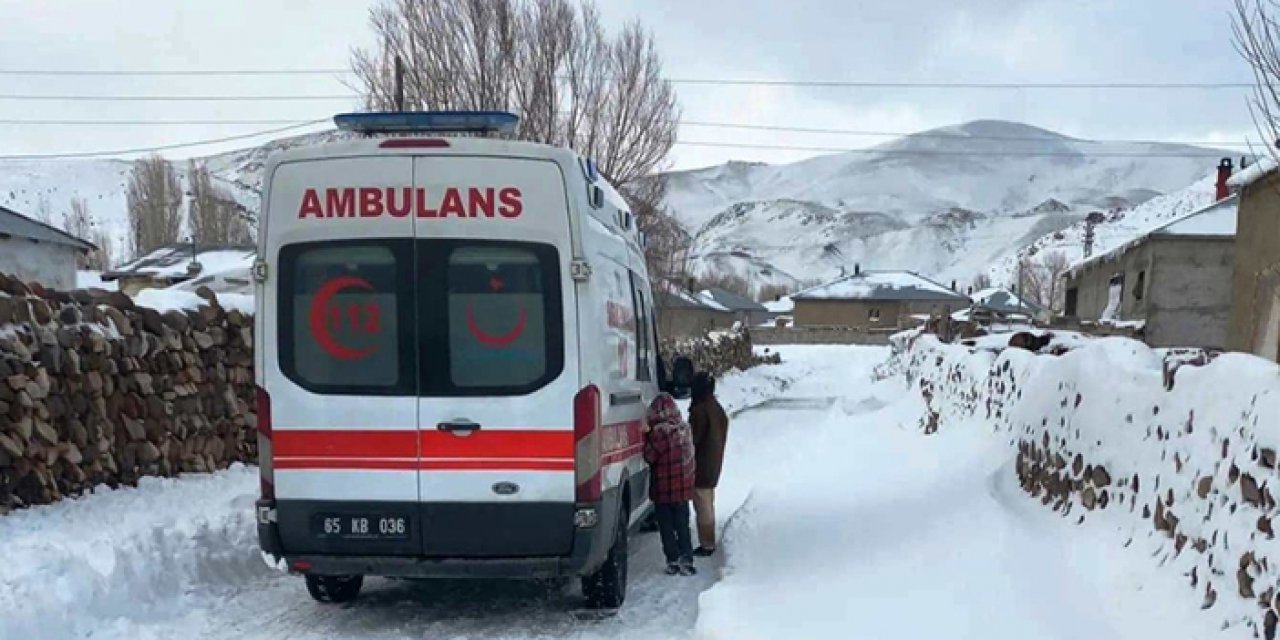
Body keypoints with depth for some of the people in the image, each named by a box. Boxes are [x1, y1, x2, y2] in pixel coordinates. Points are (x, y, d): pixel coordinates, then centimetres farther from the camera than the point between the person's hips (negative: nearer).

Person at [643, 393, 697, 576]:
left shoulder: (659, 432, -19)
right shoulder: (685, 428, 3)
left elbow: (649, 456, -16)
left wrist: (646, 434, -7)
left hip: (664, 488, -6)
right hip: (684, 486, 6)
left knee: (666, 527, 6)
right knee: (683, 525, 14)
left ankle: (673, 561, 8)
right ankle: (686, 559, 12)